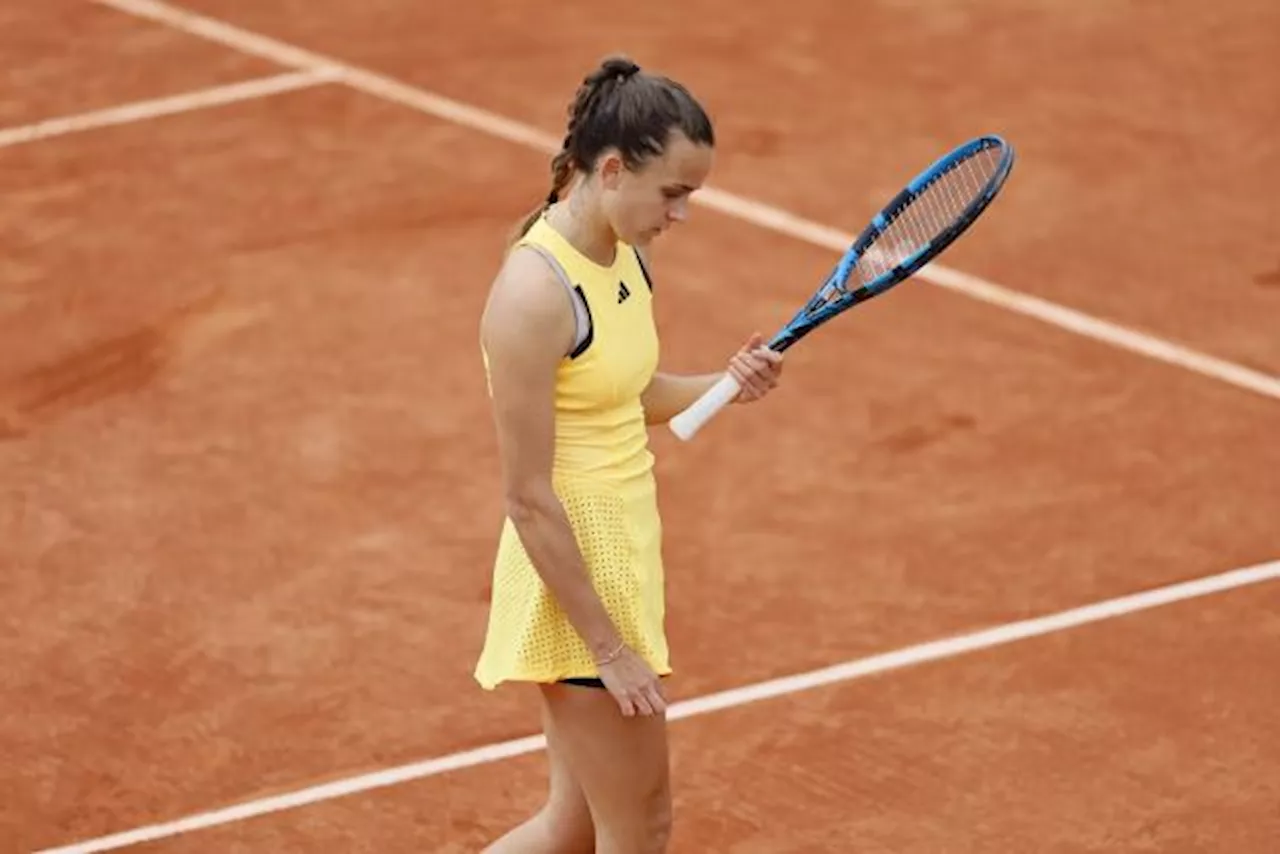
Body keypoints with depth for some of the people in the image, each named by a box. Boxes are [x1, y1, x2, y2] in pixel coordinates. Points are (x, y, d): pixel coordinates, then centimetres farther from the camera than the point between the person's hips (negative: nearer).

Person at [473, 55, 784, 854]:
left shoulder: (625, 256, 3)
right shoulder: (535, 293, -23)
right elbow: (528, 498, -22)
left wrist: (725, 383, 0)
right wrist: (609, 648, -19)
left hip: (625, 563, 9)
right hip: (574, 578, -9)